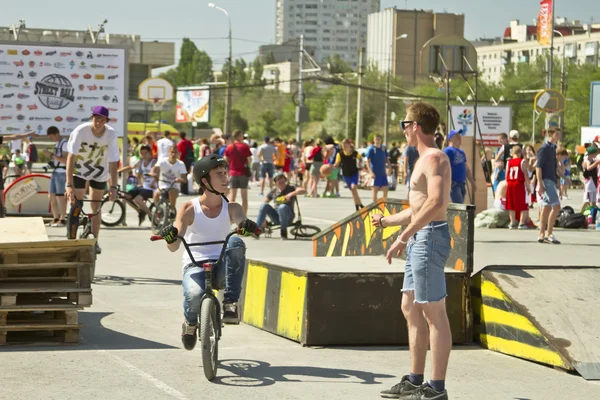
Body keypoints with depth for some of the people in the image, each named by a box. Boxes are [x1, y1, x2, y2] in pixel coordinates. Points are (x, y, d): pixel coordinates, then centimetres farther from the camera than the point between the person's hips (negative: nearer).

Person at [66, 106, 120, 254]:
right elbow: (71, 157, -30)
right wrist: (69, 185, -35)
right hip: (79, 170, -2)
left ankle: (95, 241, 20)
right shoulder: (81, 131, -29)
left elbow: (113, 162, -19)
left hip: (99, 172, 2)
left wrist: (113, 187, -23)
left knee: (96, 207, 7)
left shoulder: (111, 134, -24)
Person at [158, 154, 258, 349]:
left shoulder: (231, 208, 7)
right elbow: (174, 247, -7)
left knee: (236, 243, -31)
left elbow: (240, 220, -17)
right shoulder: (189, 209, 1)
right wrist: (170, 237, -32)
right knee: (194, 295, -36)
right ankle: (190, 323, 4)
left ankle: (230, 303, -25)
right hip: (195, 265, -1)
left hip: (222, 268, 1)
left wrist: (246, 225, -42)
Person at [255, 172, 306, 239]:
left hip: (288, 217, -3)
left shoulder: (290, 188, 2)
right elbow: (265, 202, 17)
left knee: (282, 207, -37)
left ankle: (283, 232, -27)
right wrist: (264, 219, 7)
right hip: (276, 217, 3)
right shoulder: (273, 192, 12)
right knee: (264, 205, -22)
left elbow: (303, 190, -14)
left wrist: (291, 194, -29)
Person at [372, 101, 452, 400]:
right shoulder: (424, 159, 19)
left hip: (430, 238, -11)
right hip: (419, 240, 11)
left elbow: (436, 202, -28)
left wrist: (404, 236, -28)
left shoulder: (434, 158, -13)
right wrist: (386, 221, 36)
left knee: (434, 313, -7)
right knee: (410, 308, 15)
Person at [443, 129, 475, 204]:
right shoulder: (448, 151, -7)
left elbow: (467, 169, 26)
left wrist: (472, 183, 23)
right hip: (453, 184, -8)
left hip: (462, 184, 8)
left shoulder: (461, 152, 19)